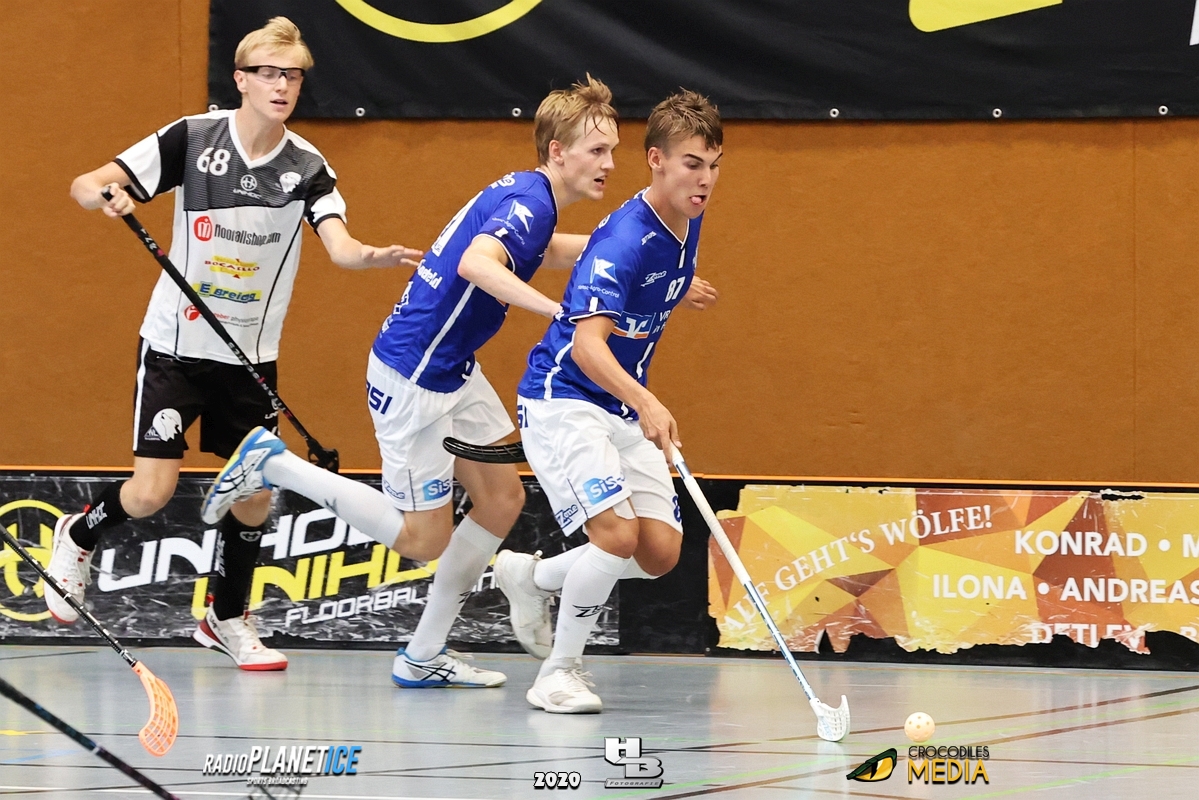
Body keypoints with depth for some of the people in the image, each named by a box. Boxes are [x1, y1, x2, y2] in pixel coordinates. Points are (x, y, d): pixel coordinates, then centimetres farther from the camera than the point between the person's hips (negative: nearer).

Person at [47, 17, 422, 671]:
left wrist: (374, 256, -44)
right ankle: (78, 536, 23)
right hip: (176, 344, -3)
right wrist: (105, 194, -34)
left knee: (255, 494, 2)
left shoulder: (307, 168, -7)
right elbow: (85, 186, -10)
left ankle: (227, 619, 25)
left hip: (252, 357, 3)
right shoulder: (193, 138, -11)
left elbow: (339, 246, -22)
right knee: (152, 492, -10)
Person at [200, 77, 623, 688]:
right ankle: (273, 465, 8)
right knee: (424, 539, -1)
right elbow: (477, 264, -44)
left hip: (453, 372, 10)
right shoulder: (526, 201, -22)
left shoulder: (529, 197, 8)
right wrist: (557, 308, -53)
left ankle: (422, 657, 16)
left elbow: (538, 252, 33)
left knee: (502, 499, 9)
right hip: (412, 375, -10)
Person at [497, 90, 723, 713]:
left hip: (627, 409, 8)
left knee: (660, 552, 0)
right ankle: (558, 673, -6)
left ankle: (531, 577, 25)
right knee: (616, 532, -24)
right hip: (562, 399, -8)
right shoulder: (625, 238, -25)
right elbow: (588, 341, -37)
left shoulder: (687, 225, 2)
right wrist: (646, 404, -51)